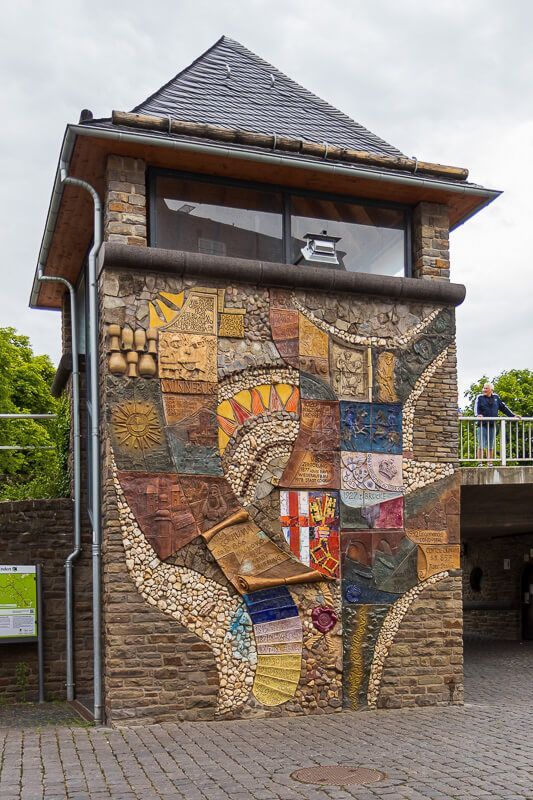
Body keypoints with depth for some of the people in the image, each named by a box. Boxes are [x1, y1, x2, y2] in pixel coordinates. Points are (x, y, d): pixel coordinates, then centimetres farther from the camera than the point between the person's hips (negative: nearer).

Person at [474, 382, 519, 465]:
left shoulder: (496, 397, 12)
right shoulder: (480, 397, 2)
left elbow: (503, 407, 17)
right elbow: (476, 407, -13)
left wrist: (513, 415, 14)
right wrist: (478, 415, -33)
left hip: (492, 425, 3)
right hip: (482, 425, -3)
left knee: (491, 445, 8)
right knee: (481, 445, -6)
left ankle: (489, 463, 14)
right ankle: (479, 463, -2)